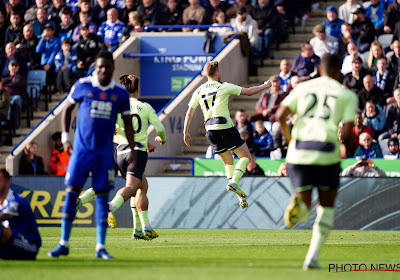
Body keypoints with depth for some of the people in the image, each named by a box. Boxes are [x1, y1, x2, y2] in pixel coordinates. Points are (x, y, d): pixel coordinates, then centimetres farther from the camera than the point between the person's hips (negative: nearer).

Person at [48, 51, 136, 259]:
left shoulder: (120, 93, 3)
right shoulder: (82, 86, -1)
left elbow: (128, 123, 10)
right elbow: (67, 109, 10)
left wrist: (132, 151, 5)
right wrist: (65, 136, 1)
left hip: (105, 152, 1)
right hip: (82, 148, -1)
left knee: (102, 196, 1)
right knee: (71, 193, -3)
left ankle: (101, 247, 5)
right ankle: (63, 244, 5)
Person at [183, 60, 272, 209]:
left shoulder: (199, 91, 10)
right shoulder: (224, 87, -3)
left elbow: (189, 112, 10)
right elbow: (249, 91, -1)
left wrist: (186, 132, 18)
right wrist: (266, 86, 14)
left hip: (210, 130, 5)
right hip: (226, 128, -5)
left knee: (228, 162, 17)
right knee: (245, 156, 5)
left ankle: (241, 197, 10)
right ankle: (233, 182, -19)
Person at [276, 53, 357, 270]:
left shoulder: (302, 88, 14)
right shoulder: (347, 95, 8)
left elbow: (280, 116, 2)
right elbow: (346, 132, -3)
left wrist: (290, 140, 18)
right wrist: (346, 148, 19)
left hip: (299, 152, 1)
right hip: (327, 154, -1)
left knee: (305, 209, 9)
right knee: (327, 206, 19)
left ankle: (298, 204, -30)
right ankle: (312, 258, 10)